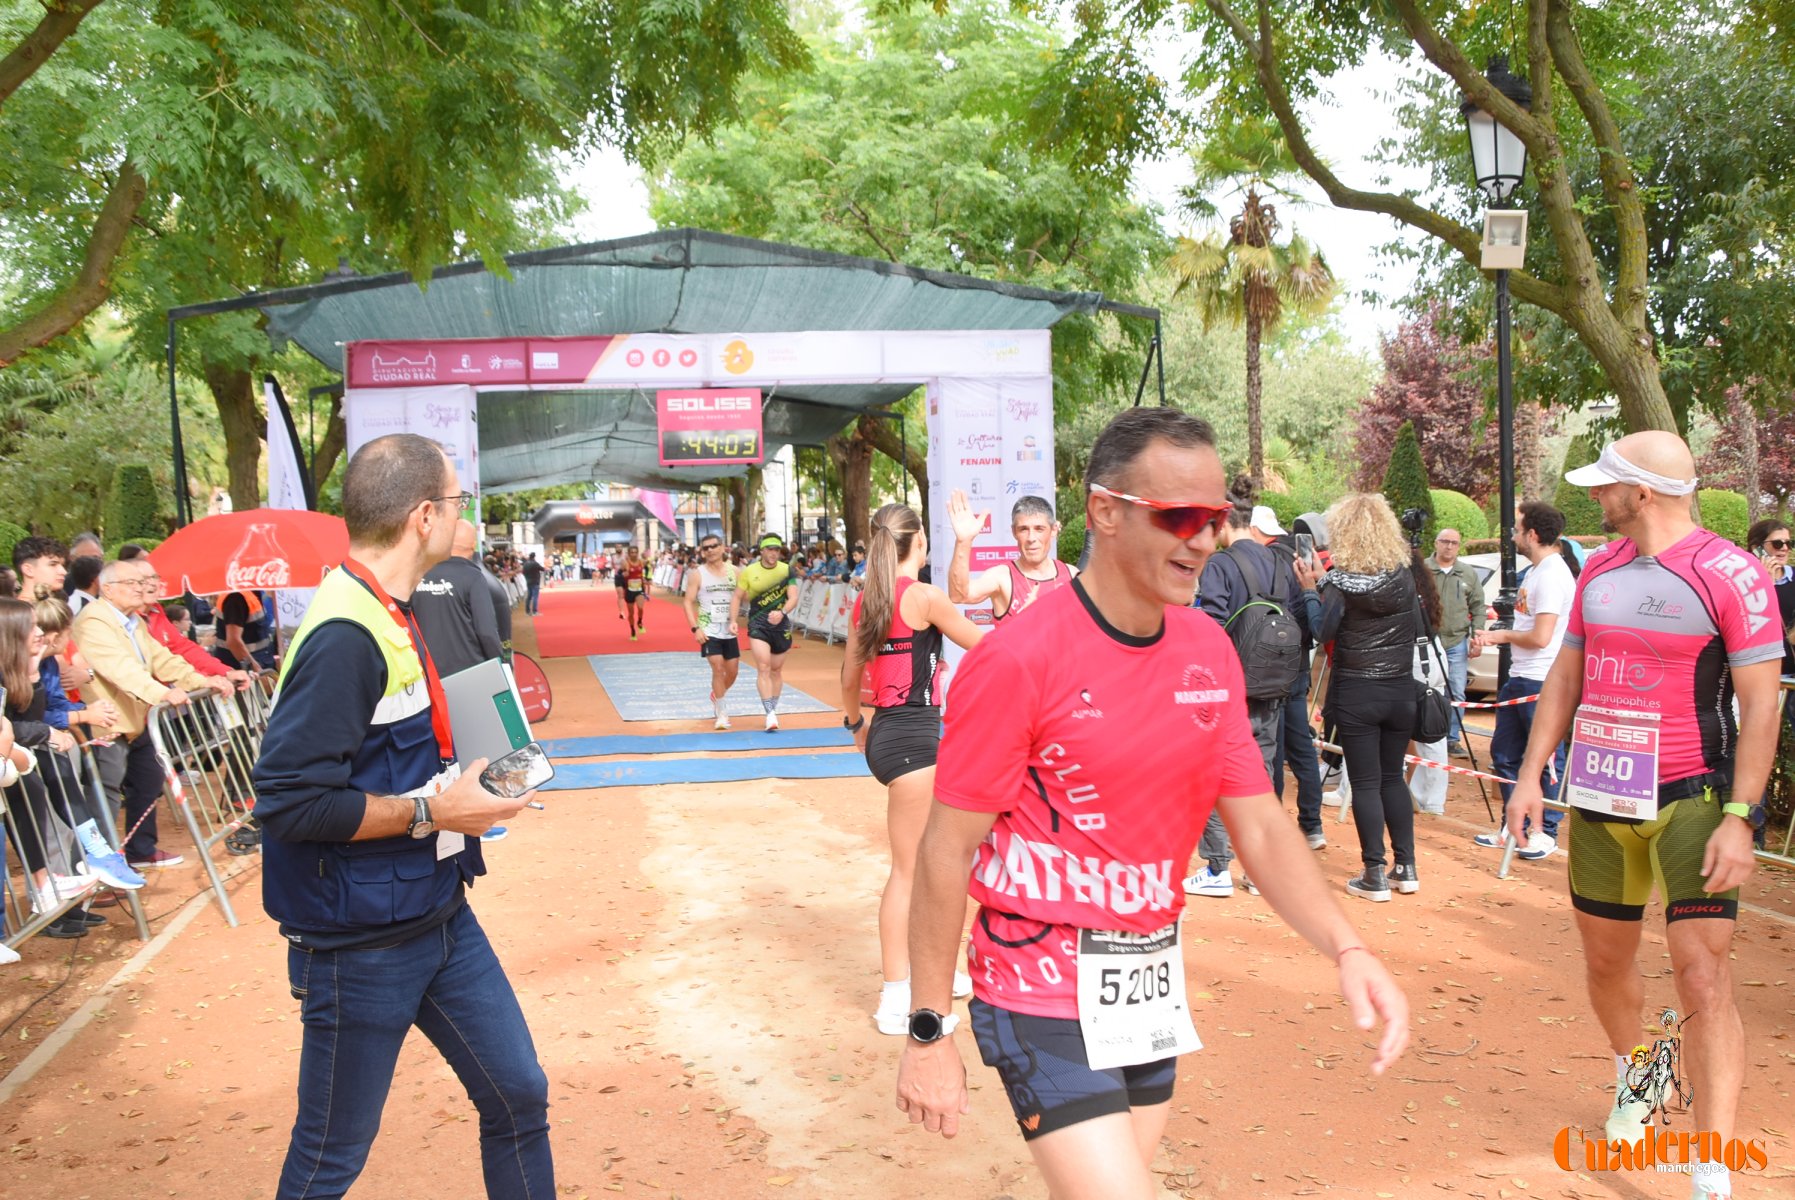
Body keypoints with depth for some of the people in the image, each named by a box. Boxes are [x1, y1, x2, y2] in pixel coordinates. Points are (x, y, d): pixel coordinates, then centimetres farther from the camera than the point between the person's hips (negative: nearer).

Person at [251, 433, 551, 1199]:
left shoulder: (386, 615, 6)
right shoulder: (345, 636, -24)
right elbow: (289, 802, -28)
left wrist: (460, 785, 5)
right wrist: (431, 812, -21)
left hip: (439, 916, 9)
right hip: (361, 945, -9)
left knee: (518, 1096, 14)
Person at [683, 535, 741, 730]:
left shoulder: (734, 572, 5)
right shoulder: (697, 575, -4)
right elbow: (688, 602, -6)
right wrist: (695, 628, -17)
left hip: (729, 630, 4)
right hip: (709, 630, -4)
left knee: (732, 670, 8)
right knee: (718, 668, -13)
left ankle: (716, 696, 37)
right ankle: (722, 714, -3)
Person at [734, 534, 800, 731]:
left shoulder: (787, 570, -2)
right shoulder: (749, 571, -2)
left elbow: (793, 598, -8)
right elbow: (738, 597, 6)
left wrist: (782, 613, -27)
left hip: (780, 624, 2)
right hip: (758, 624, -1)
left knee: (776, 670, 12)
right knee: (763, 668, -14)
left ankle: (773, 710, 27)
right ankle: (770, 715, -17)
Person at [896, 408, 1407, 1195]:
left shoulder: (1209, 649, 2)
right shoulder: (1017, 663, -18)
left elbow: (1258, 826, 4)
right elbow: (946, 853, -13)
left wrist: (1346, 948, -11)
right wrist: (928, 1034, -10)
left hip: (1153, 987, 6)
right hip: (1044, 1002, -6)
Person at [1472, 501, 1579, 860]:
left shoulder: (1552, 574, -17)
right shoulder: (1536, 571, 15)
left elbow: (1540, 637, -22)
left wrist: (1502, 635, -6)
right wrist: (1496, 637, 6)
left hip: (1542, 683, -11)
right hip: (1519, 679, 11)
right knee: (1504, 754, 15)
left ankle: (1546, 831, 9)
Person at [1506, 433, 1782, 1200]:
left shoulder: (1731, 574, -11)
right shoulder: (1599, 570, 8)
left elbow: (1760, 706, -12)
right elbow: (1564, 679, 14)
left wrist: (1740, 818, -18)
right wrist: (1531, 773, 7)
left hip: (1692, 799, -6)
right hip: (1599, 796, 6)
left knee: (1703, 977, -11)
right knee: (1605, 958, 16)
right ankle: (1635, 1078, 44)